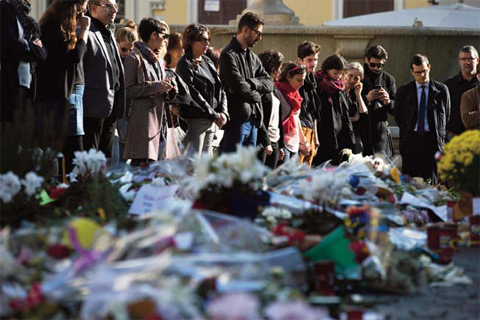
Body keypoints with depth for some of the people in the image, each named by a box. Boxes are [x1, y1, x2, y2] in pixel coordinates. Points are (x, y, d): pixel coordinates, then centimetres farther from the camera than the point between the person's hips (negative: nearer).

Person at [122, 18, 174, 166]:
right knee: (140, 161, -14)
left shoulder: (159, 61, 21)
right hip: (142, 119, -8)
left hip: (158, 118, 8)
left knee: (152, 161, 4)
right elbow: (128, 90, -14)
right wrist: (156, 86, -14)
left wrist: (166, 88, 10)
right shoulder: (134, 58, -6)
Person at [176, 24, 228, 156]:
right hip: (194, 120, -8)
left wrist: (223, 113, -1)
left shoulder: (208, 62, 16)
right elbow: (194, 94, -14)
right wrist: (214, 115, -12)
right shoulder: (185, 64, -7)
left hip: (210, 122, 8)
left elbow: (220, 90, 15)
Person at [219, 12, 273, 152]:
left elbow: (269, 84, 9)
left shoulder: (252, 57, 18)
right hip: (236, 119, -9)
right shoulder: (229, 55, -9)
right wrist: (256, 94, -1)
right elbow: (239, 85, -19)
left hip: (253, 119, 9)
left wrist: (249, 83, -10)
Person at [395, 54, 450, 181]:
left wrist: (440, 136, 7)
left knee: (432, 180, -3)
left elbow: (447, 115, 10)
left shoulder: (441, 90, 6)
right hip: (411, 141, 1)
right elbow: (398, 116, 14)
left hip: (433, 141, -1)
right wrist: (407, 133, 10)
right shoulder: (403, 91, 8)